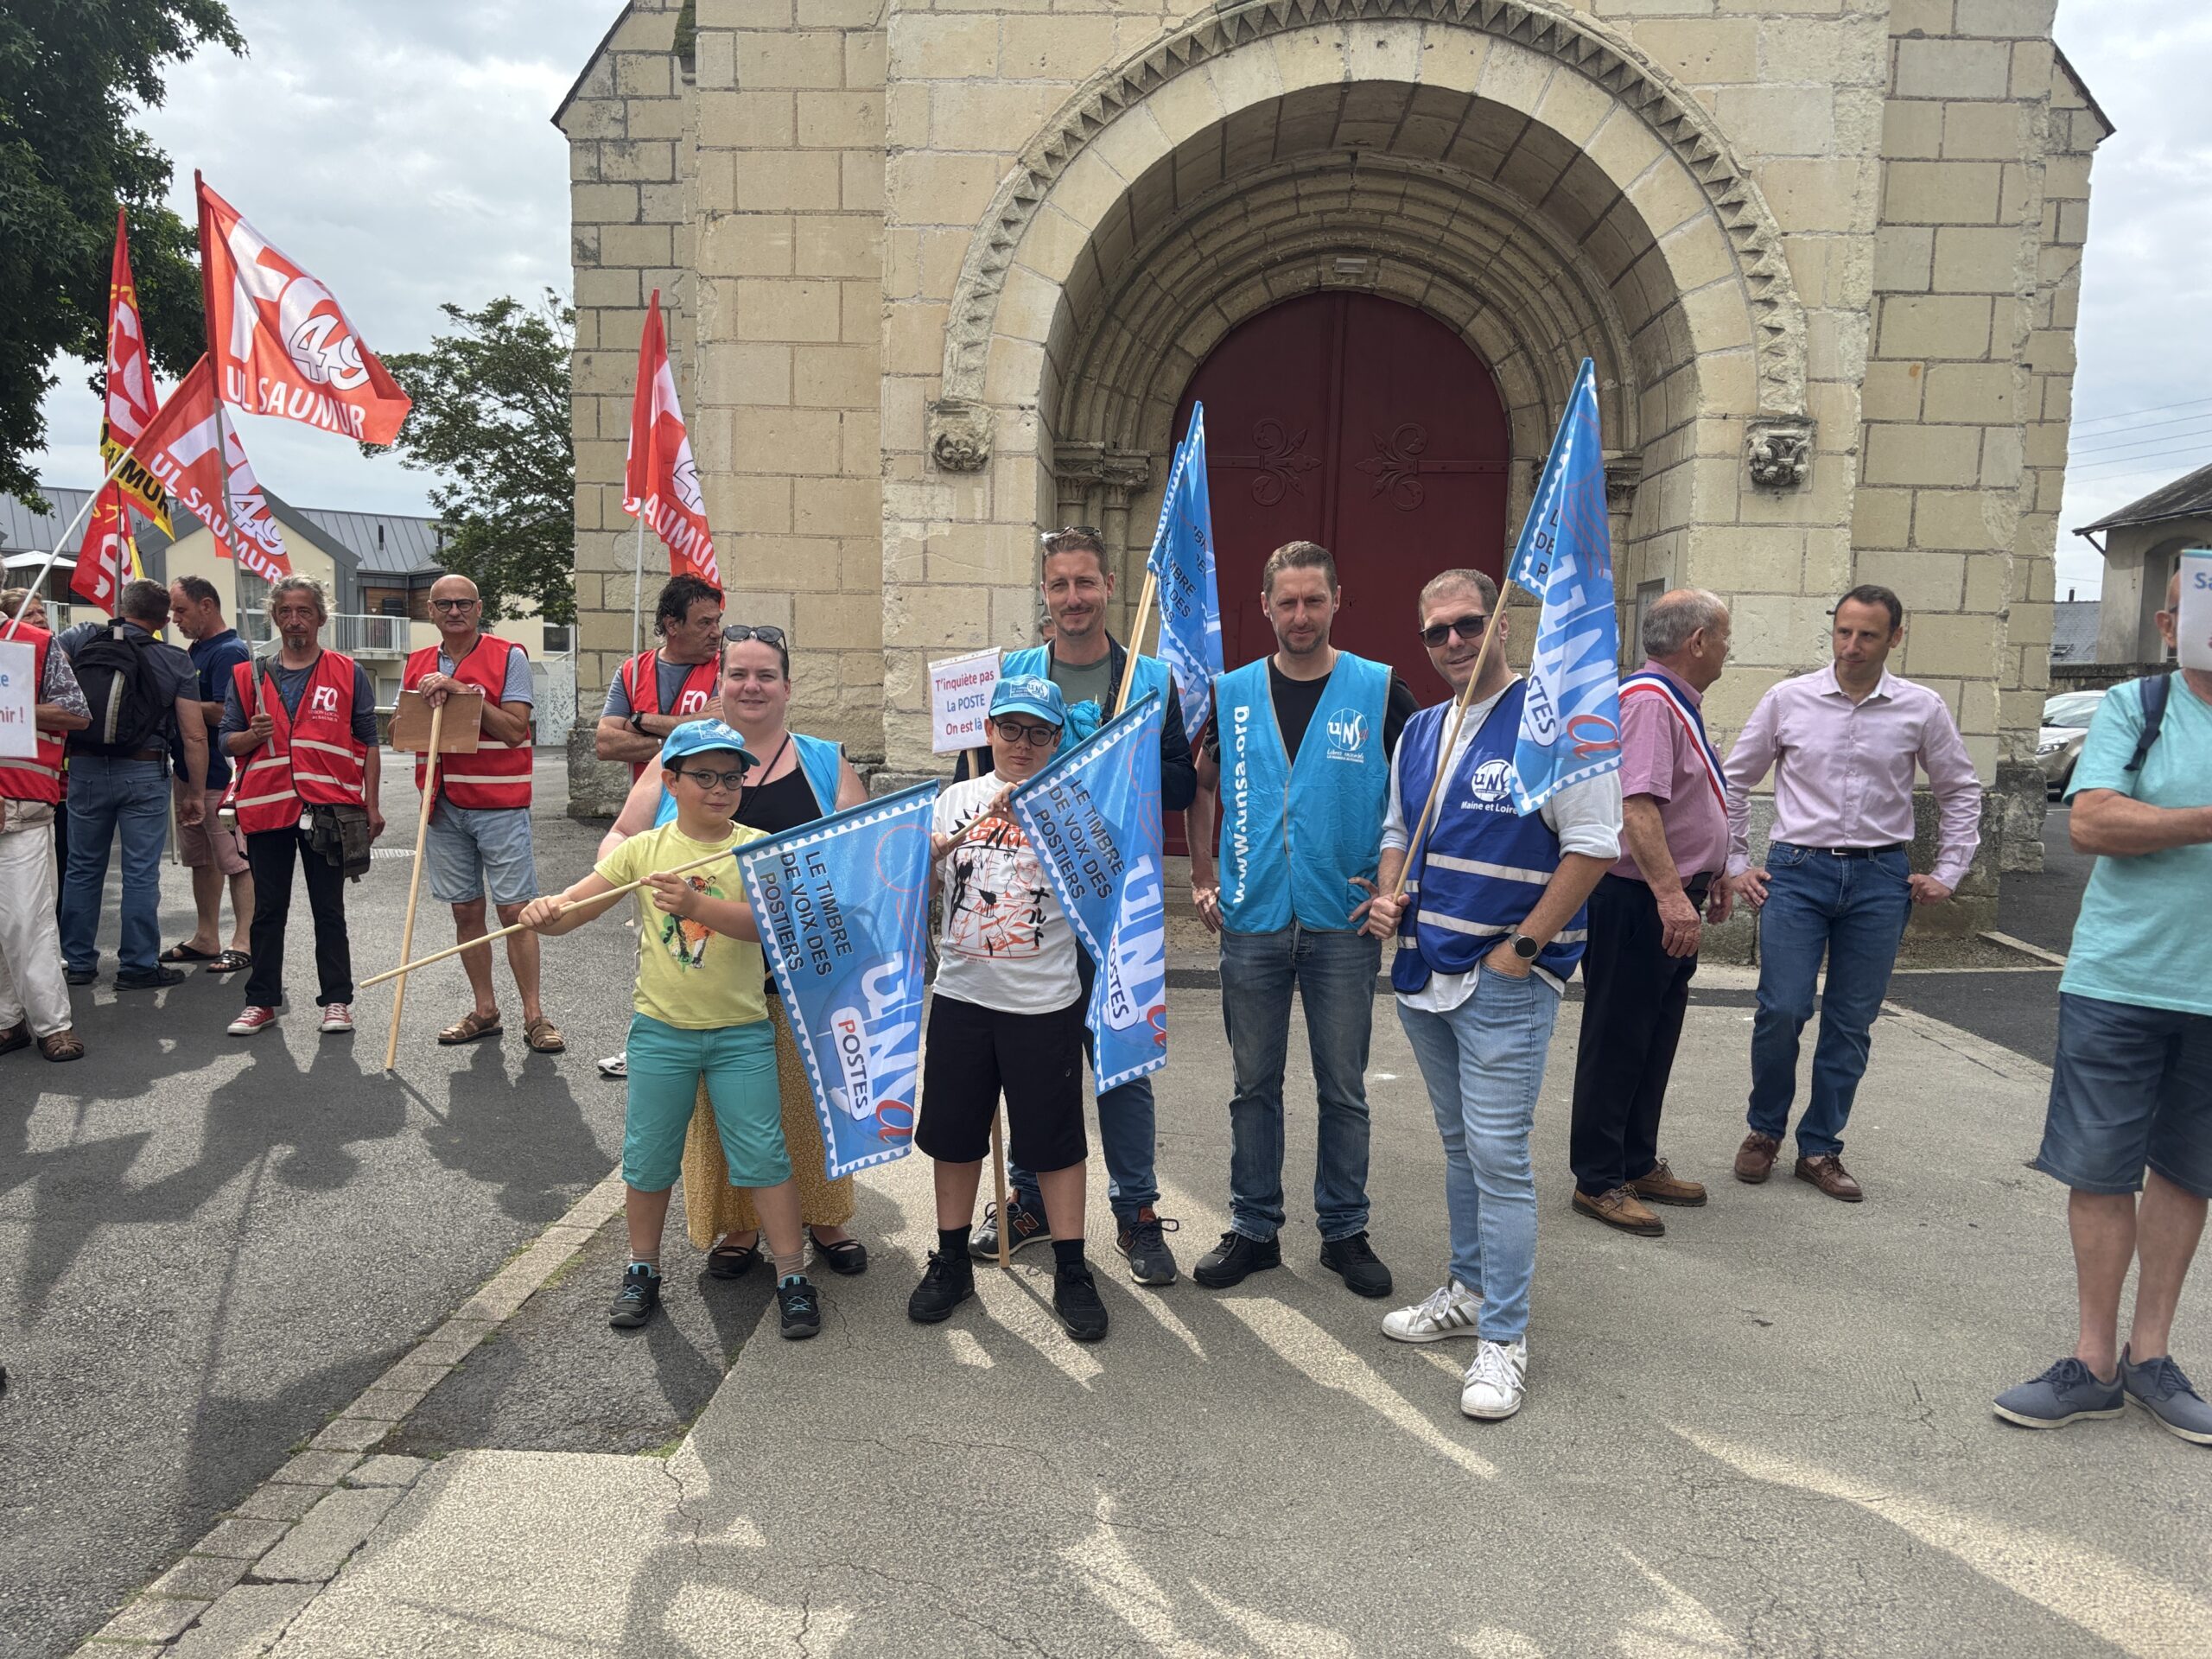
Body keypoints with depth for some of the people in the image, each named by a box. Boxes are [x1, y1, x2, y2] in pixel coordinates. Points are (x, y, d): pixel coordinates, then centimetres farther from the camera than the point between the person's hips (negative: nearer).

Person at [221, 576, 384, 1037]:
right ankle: (261, 1001, 17)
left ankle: (336, 999, 11)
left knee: (329, 910, 5)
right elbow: (226, 739, 13)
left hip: (328, 809, -2)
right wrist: (252, 735, -11)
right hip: (266, 808, 2)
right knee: (268, 910, 9)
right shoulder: (248, 676, 11)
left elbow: (368, 742, 6)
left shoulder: (348, 673, 6)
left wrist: (371, 805, 1)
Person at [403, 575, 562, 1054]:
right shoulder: (417, 665, 12)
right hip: (443, 805, 5)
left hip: (499, 803, -5)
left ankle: (534, 1016, 2)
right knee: (465, 909, 9)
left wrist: (462, 691, -18)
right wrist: (427, 704, -5)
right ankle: (485, 1011, 20)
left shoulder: (508, 656, -4)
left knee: (514, 910, -5)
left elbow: (514, 729, -12)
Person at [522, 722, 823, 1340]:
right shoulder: (643, 849, 0)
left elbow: (763, 922, -22)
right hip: (660, 1029, 2)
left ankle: (792, 1276, 14)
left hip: (741, 1033, -2)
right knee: (648, 1158, 13)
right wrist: (544, 910, -26)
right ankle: (642, 1271, 33)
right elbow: (569, 910, -3)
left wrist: (695, 904, -37)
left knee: (764, 1155, 1)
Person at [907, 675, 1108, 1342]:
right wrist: (963, 834, -19)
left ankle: (1071, 1272, 18)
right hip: (961, 994, 3)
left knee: (1054, 1139, 5)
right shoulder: (959, 798, 7)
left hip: (1044, 1003, -3)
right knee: (953, 1131, 12)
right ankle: (951, 1262, 28)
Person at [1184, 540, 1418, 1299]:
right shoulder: (1233, 693, 4)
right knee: (1254, 1085, 11)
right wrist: (1203, 878, 7)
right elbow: (1201, 785, 15)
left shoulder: (1381, 692, -2)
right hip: (1252, 922, 2)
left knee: (1343, 1087, 9)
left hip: (1344, 924, -1)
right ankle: (1253, 1228, 24)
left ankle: (1345, 1230, 24)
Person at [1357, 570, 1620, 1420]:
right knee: (1459, 1142, 18)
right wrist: (1389, 896, 3)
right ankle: (1470, 1291, 32)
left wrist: (1521, 948, -15)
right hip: (1424, 969, 7)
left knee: (1498, 1153, -5)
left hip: (1508, 980, -7)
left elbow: (1594, 845, -14)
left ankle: (1504, 1338, 6)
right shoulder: (1420, 730, 11)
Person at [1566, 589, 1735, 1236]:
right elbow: (1636, 805, -29)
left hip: (1671, 903, 11)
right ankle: (1598, 1182, 8)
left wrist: (1710, 875, 30)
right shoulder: (1648, 701, -18)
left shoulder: (1679, 703, 16)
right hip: (1636, 901, -11)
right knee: (1616, 1044, -1)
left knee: (1655, 1041, 18)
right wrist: (1670, 893, -34)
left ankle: (1639, 1164, 30)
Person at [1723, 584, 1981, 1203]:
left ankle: (1820, 1148, 19)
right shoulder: (1788, 700, 1)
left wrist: (1947, 874, 9)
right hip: (1797, 871, -1)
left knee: (1851, 1024, 6)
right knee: (1781, 1011, -9)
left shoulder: (1921, 710, 3)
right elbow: (1735, 781, 9)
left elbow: (1961, 792, 15)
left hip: (1880, 878, 1)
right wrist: (1735, 865, 6)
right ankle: (1764, 1130, 14)